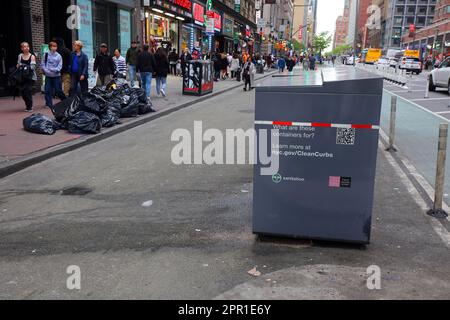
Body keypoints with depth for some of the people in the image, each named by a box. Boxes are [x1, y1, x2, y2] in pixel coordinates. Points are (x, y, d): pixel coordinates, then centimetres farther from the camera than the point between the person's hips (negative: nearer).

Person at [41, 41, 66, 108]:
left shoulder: (58, 56, -2)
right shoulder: (46, 55, 2)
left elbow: (60, 66, -5)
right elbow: (42, 64, 5)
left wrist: (53, 69, -17)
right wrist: (46, 70, -11)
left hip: (56, 75, -2)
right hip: (48, 76, 2)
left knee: (58, 90, 2)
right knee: (48, 91, 1)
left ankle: (65, 101, 23)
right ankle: (49, 104, 11)